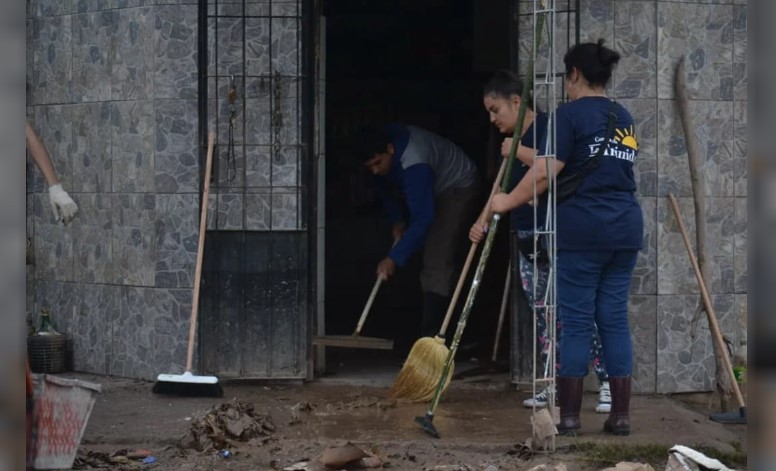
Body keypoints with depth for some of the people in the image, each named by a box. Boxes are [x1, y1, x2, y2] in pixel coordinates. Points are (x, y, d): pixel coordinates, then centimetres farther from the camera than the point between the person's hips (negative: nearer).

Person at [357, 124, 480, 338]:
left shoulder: (414, 165, -41)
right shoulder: (380, 146, -15)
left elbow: (422, 219, -41)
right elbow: (385, 186, 7)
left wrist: (393, 259, -41)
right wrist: (396, 218, -3)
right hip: (432, 190, 9)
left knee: (437, 262, -20)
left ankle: (431, 334, -24)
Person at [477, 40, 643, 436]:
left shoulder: (570, 114, -6)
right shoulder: (624, 118, 16)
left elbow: (546, 173, -15)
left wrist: (507, 202, -1)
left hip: (581, 228, -6)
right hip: (626, 227, 6)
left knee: (576, 321, -1)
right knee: (615, 318, 8)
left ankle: (569, 415, 2)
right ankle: (620, 414, 7)